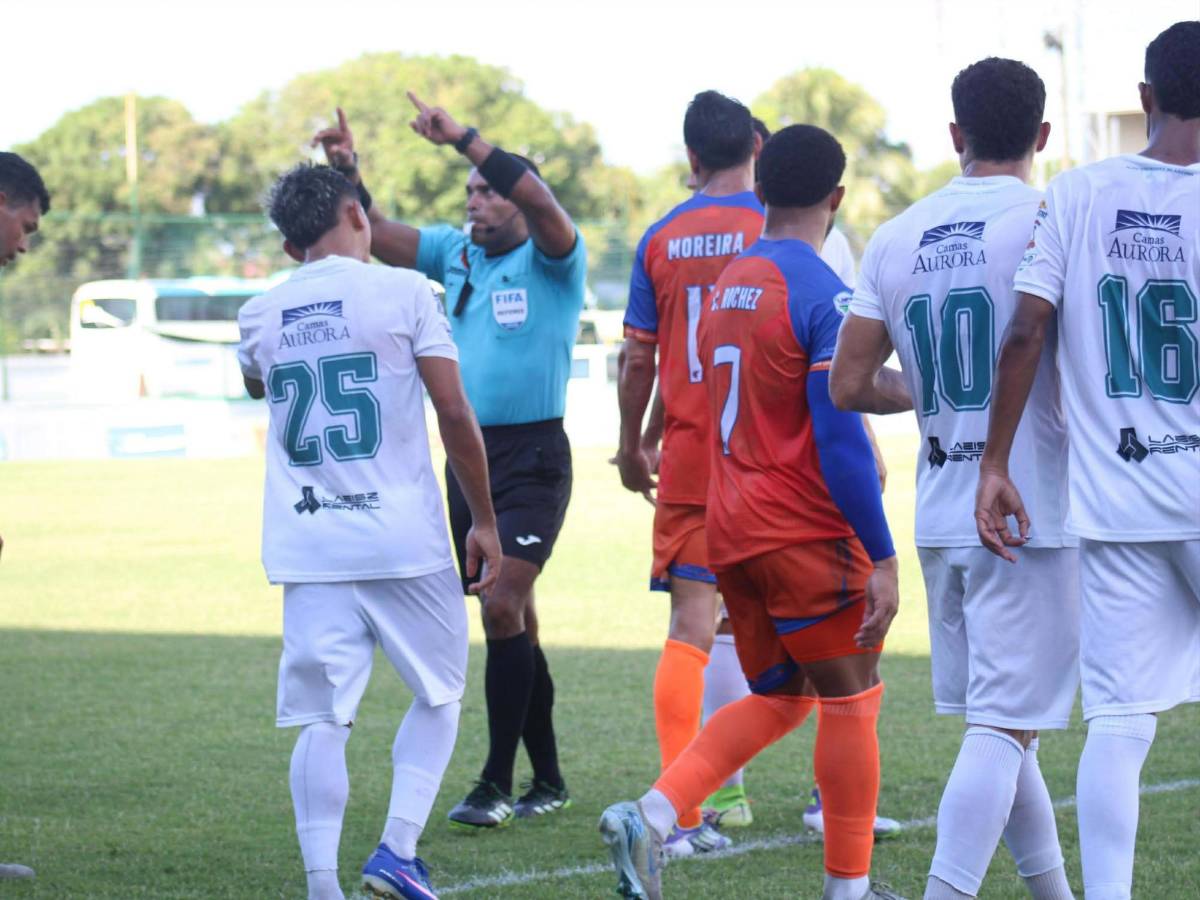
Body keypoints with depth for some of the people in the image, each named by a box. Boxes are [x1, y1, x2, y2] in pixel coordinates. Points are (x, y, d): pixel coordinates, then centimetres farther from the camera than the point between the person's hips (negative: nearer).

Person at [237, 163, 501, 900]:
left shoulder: (261, 316, 9)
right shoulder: (403, 292, -3)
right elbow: (455, 413, -5)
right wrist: (485, 521, 3)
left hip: (306, 548, 3)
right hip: (404, 539, -3)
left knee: (322, 718, 3)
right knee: (439, 693, 14)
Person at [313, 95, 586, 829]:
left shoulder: (552, 261, -7)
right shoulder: (457, 253, 11)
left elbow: (540, 201, -26)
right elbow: (380, 238, 10)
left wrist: (463, 138, -29)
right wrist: (349, 175, -7)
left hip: (532, 457, -7)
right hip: (466, 456, 7)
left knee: (503, 607, -14)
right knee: (512, 617, 11)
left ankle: (498, 783, -11)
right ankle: (548, 780, 19)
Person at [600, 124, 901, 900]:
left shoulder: (727, 285, 10)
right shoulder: (822, 294, -15)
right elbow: (839, 439, -19)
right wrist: (880, 558, -17)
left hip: (731, 530, 8)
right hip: (806, 533, -8)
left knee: (777, 699, 17)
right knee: (851, 702, 5)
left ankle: (652, 815, 0)